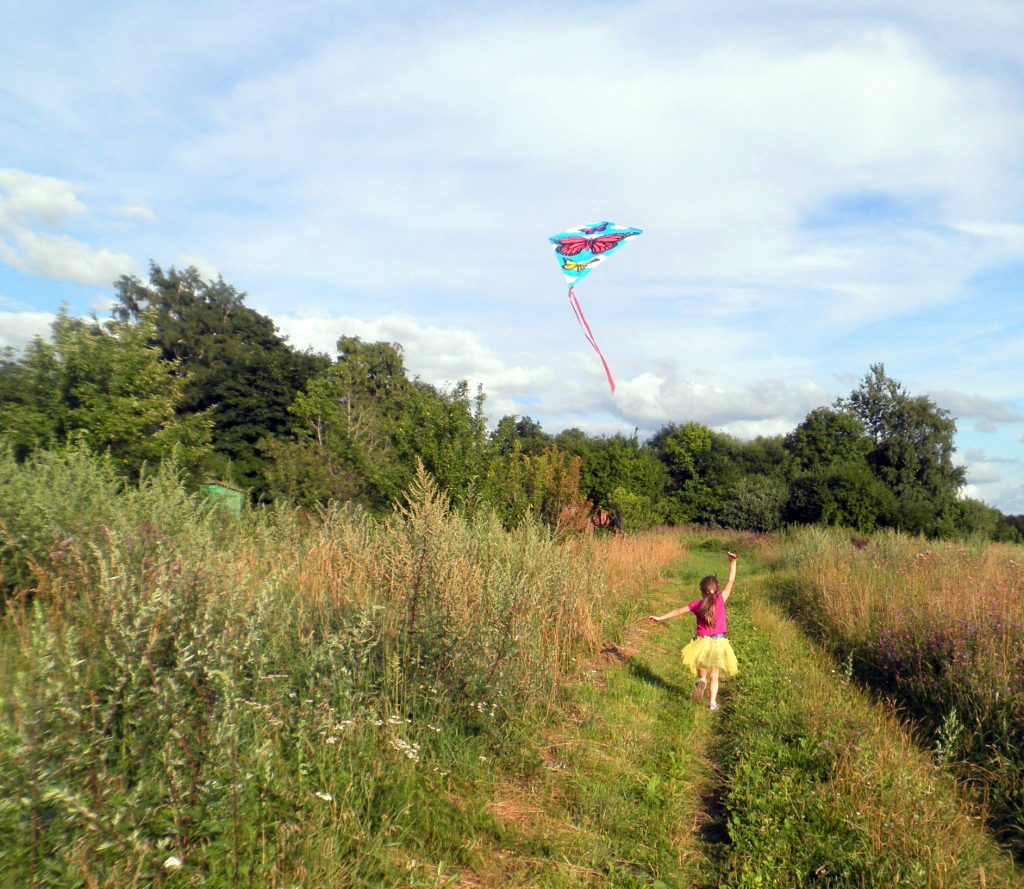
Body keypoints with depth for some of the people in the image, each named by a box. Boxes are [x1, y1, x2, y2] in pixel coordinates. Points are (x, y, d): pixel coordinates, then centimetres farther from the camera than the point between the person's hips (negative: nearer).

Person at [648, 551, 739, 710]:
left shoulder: (697, 604, -7)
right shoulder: (720, 600, -7)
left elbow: (678, 611, -1)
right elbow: (730, 581, -5)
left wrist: (661, 617, 6)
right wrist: (732, 562, -4)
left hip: (702, 642, 0)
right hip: (719, 643, 1)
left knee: (701, 667, 20)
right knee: (714, 675, 11)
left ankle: (702, 679, -11)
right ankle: (713, 702, 5)